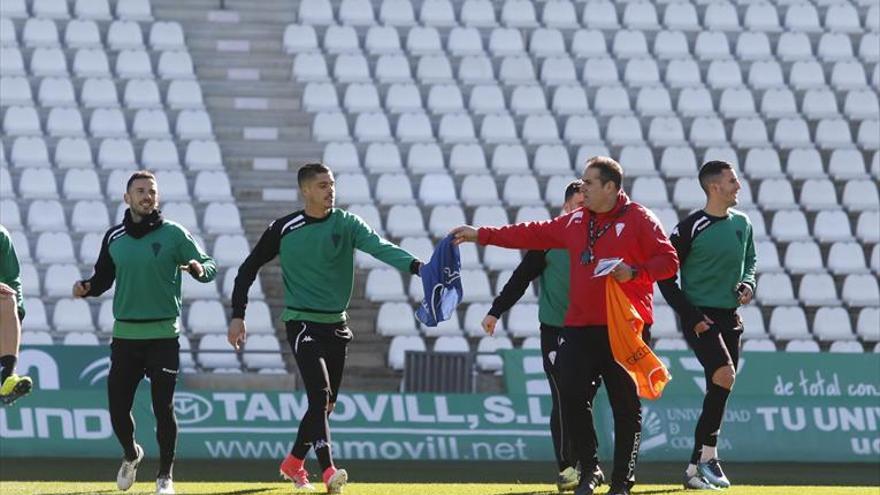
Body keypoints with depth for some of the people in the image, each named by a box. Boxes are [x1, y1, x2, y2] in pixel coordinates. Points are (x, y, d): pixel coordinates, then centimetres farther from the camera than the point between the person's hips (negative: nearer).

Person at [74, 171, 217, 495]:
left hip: (163, 334, -3)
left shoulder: (174, 234, -1)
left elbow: (209, 266, -1)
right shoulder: (114, 238, 8)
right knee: (118, 406, 4)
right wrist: (86, 288, -6)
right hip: (125, 334, 3)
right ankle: (131, 455, 33)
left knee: (163, 408, -5)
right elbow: (103, 279, 15)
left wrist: (199, 269, -24)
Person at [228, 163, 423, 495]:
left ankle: (294, 463, 33)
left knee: (326, 404, 12)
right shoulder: (284, 230, -4)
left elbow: (380, 248, -19)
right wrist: (238, 315, -3)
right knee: (319, 394, -20)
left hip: (336, 326, 4)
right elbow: (249, 268, 4)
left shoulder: (346, 224, -2)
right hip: (302, 323, -4)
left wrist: (415, 266, -37)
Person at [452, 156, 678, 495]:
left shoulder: (639, 219, -3)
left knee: (626, 406, -1)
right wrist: (481, 235, 18)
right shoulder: (576, 222, 15)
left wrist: (634, 273, -20)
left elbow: (669, 261, -5)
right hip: (579, 328, 6)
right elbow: (534, 234, 19)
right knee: (571, 401, 1)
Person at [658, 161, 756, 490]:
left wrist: (747, 284, 3)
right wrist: (691, 317, -13)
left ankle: (694, 470, 13)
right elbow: (666, 277, -7)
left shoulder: (742, 224, 9)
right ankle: (708, 456, -17)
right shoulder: (690, 228, -10)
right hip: (700, 316, -7)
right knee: (724, 375, -25)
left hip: (730, 317, 7)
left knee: (717, 393, 6)